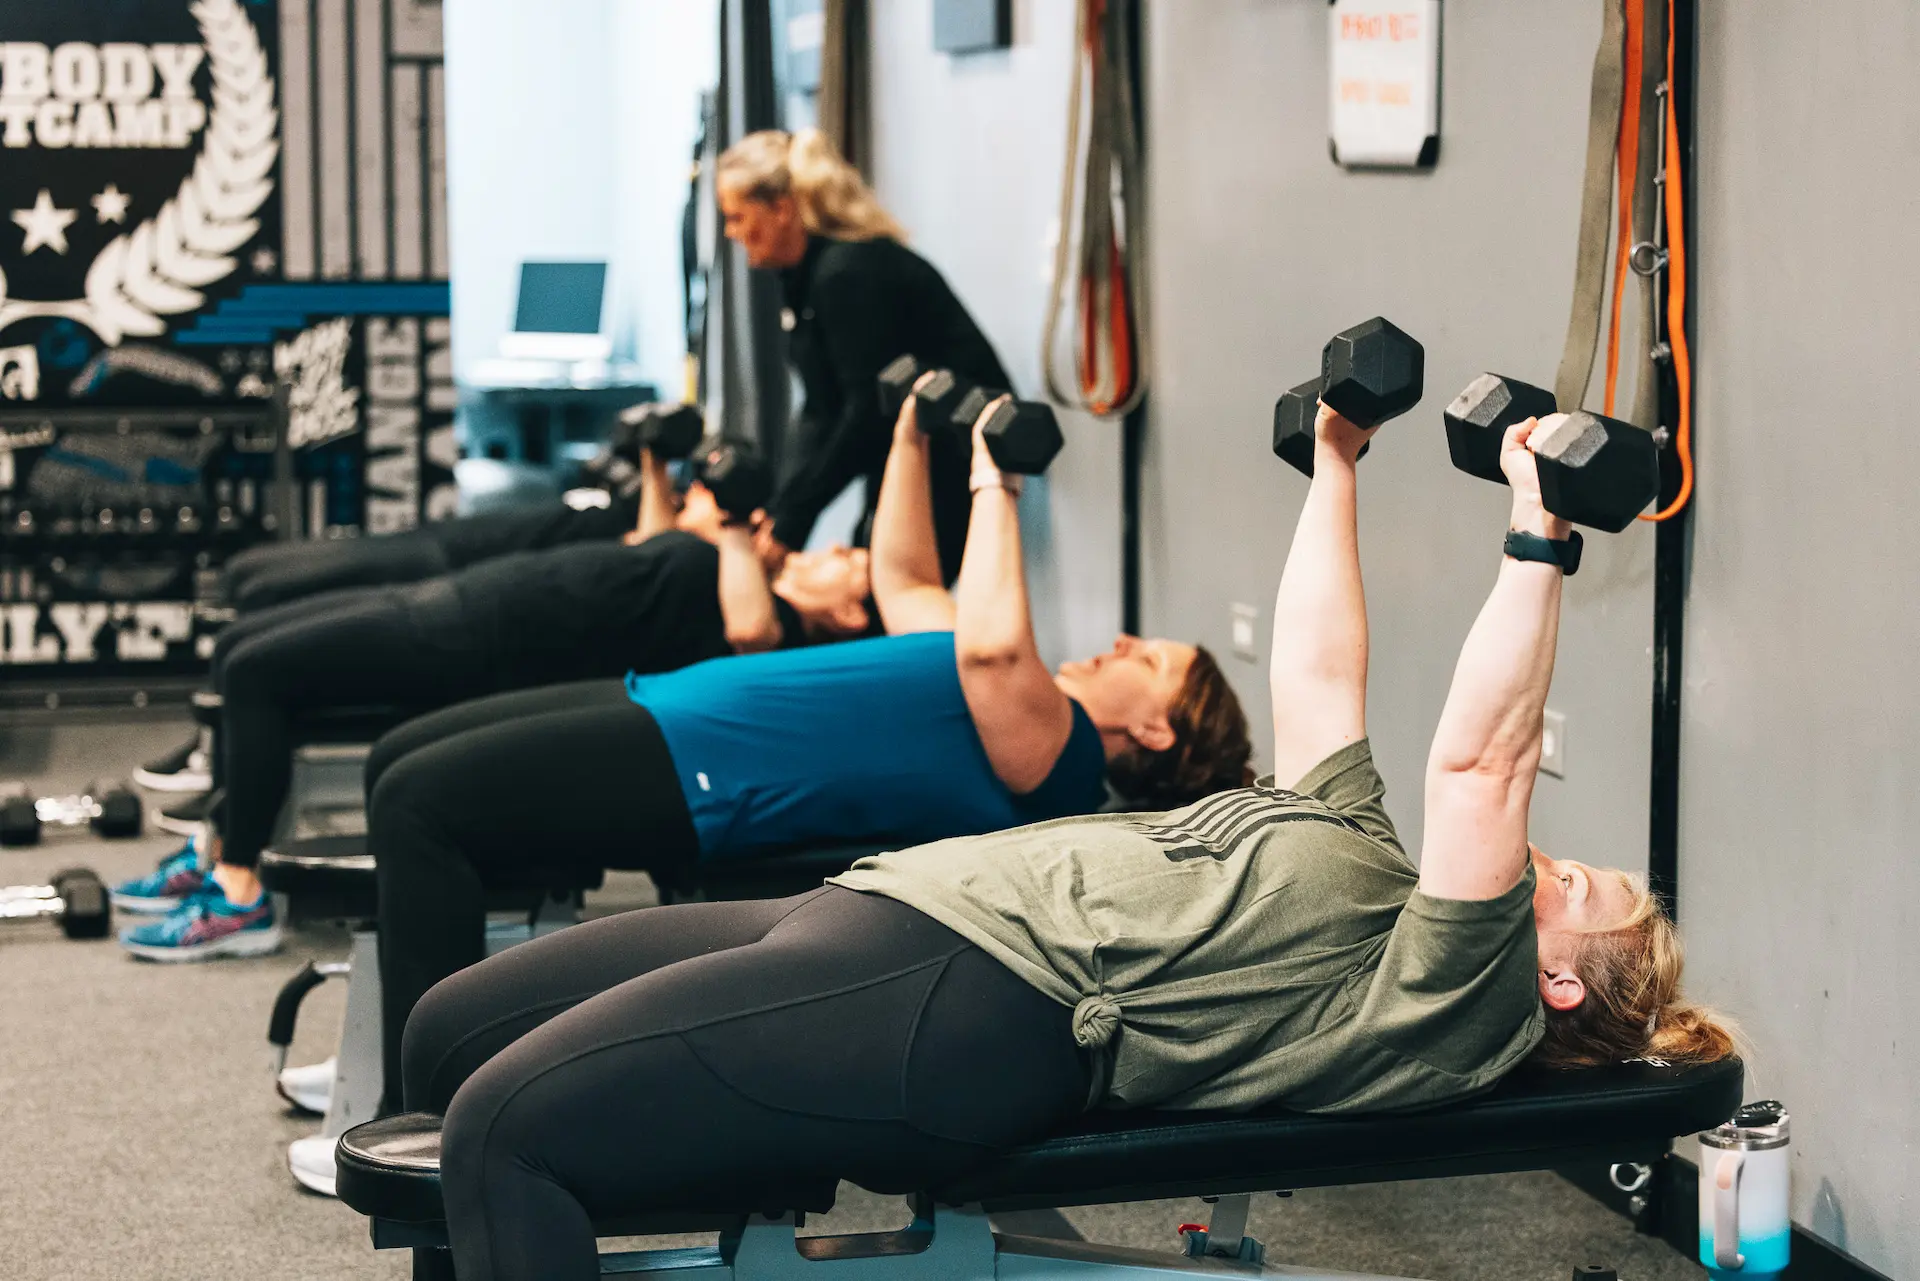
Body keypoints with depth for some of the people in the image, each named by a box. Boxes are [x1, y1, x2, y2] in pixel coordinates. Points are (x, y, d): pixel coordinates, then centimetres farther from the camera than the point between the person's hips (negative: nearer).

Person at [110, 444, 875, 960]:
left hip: (473, 648, -10)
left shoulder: (775, 627, -14)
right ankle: (218, 855, 21)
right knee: (241, 648, 15)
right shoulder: (751, 596, 14)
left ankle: (238, 902, -8)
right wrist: (658, 466, 28)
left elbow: (747, 627, -39)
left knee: (257, 671, -16)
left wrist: (736, 531, -25)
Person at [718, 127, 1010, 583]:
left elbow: (869, 411, -21)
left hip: (952, 459, -10)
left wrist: (790, 522, -17)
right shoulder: (807, 275, 10)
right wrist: (778, 512, -3)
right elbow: (820, 414, 9)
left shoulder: (849, 272, -19)